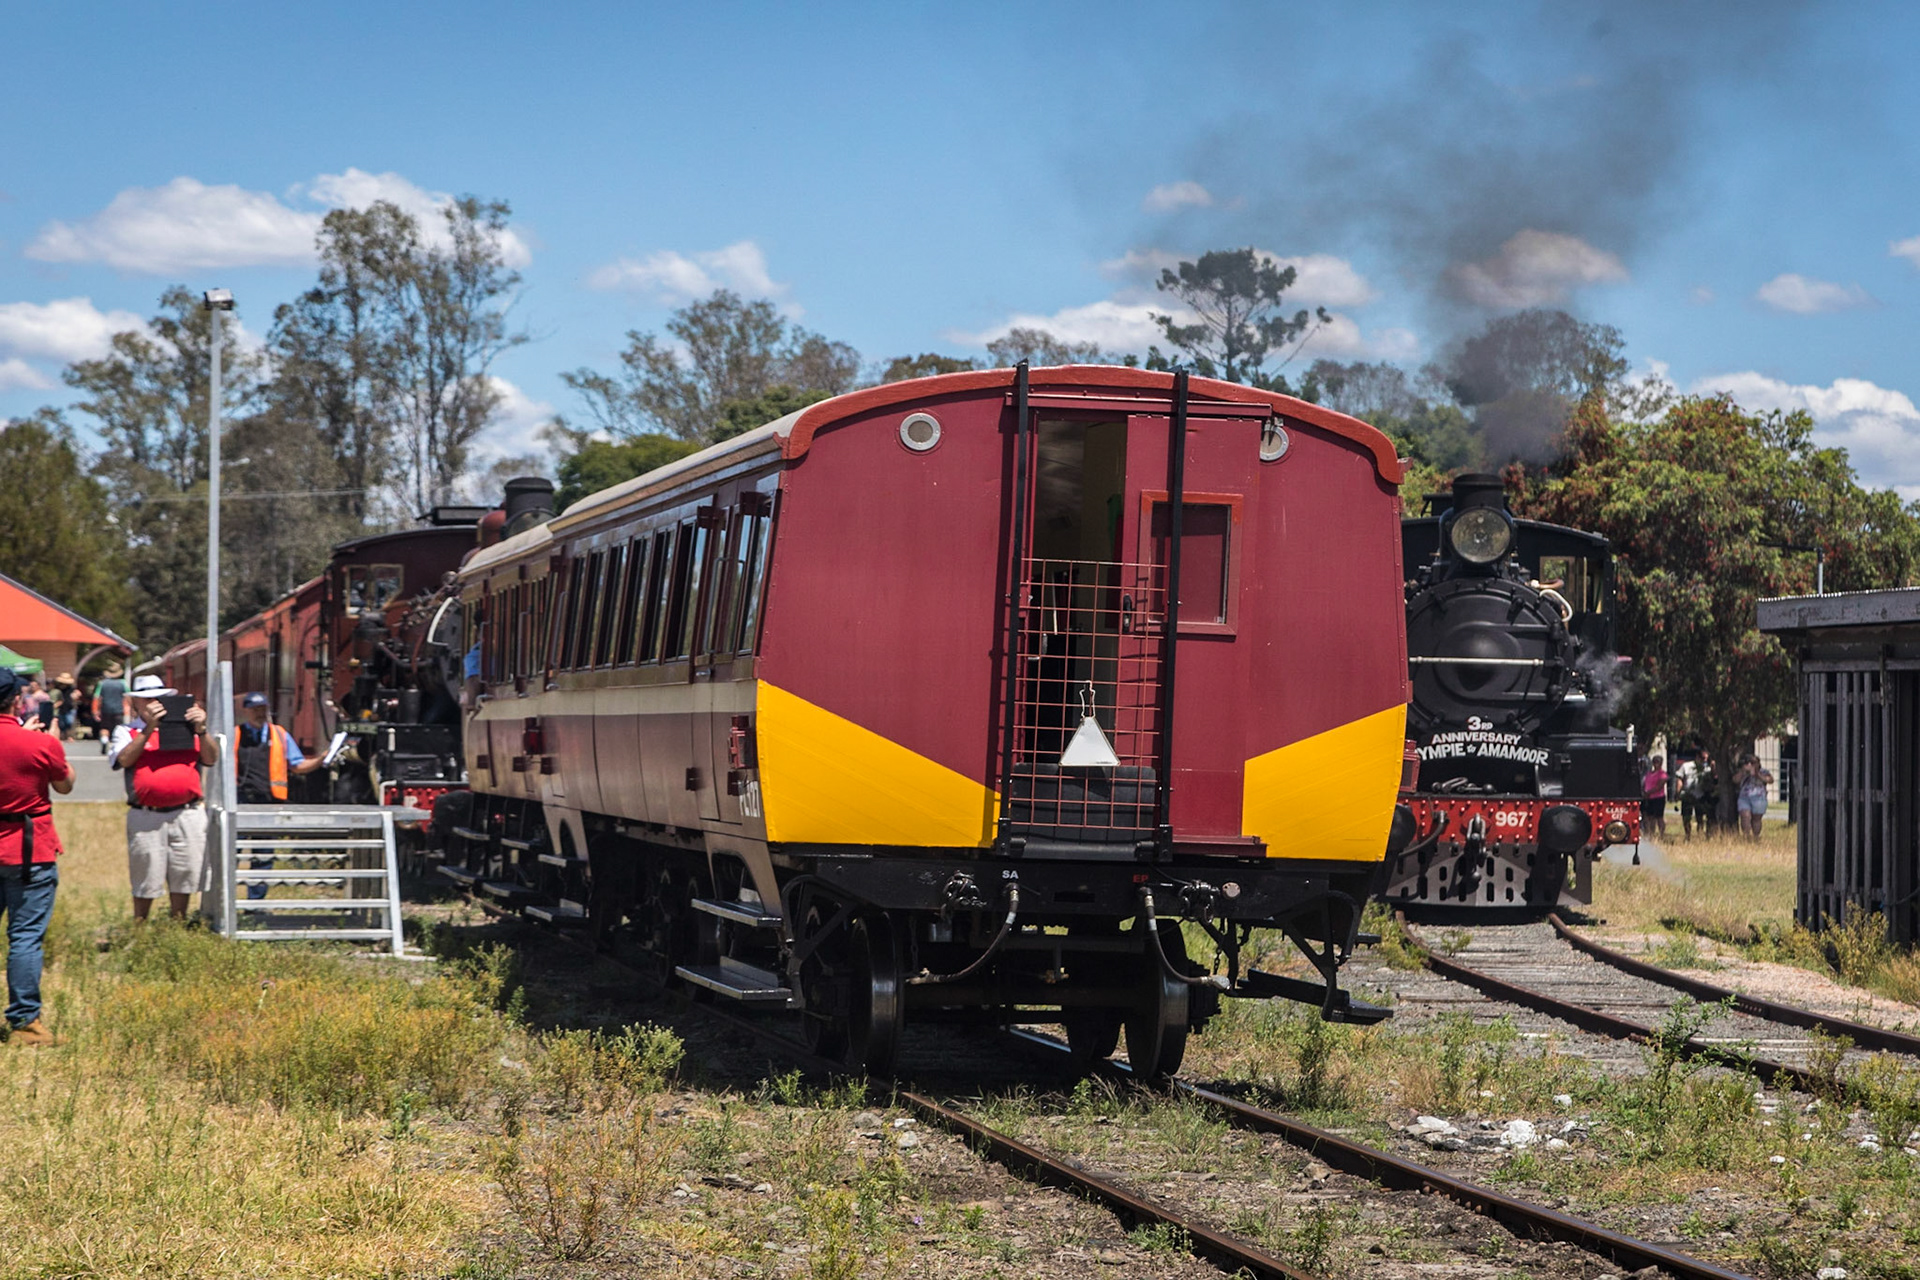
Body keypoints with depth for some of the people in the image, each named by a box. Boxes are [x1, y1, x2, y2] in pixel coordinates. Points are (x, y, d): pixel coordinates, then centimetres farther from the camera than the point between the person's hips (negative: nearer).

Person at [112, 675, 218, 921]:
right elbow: (124, 760, -9)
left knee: (183, 880, 7)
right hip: (146, 816, -2)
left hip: (187, 815, 2)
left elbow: (211, 759, 7)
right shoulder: (127, 732, 10)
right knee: (145, 883, 2)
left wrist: (201, 730, -10)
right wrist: (148, 728, -14)